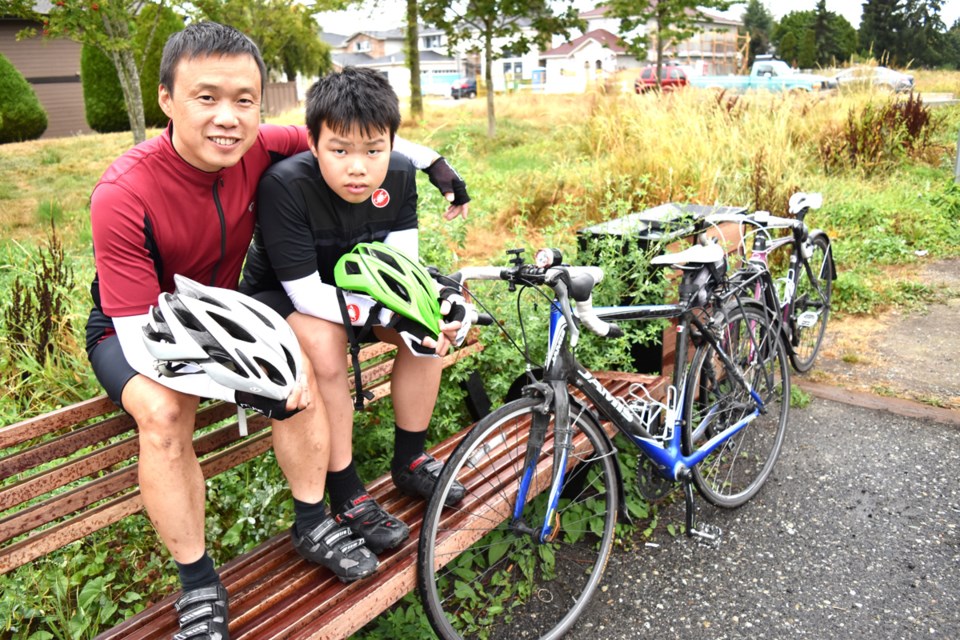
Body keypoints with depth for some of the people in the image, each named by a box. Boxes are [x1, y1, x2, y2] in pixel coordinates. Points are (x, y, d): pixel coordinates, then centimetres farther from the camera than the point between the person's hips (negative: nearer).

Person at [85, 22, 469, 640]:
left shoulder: (259, 150, -19)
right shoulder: (123, 196, -32)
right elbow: (142, 339, -33)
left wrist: (433, 160, -9)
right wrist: (248, 382, -44)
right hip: (131, 328, -3)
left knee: (301, 372, -21)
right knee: (163, 412, -32)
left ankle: (313, 521, -1)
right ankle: (198, 583, -13)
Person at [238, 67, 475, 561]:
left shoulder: (399, 176, -15)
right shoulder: (285, 185, -31)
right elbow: (306, 293, -31)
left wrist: (437, 304, -35)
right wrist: (393, 316, -40)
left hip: (349, 284, 5)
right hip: (279, 294, -5)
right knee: (324, 343, -35)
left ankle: (409, 461, 4)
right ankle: (346, 497, -17)